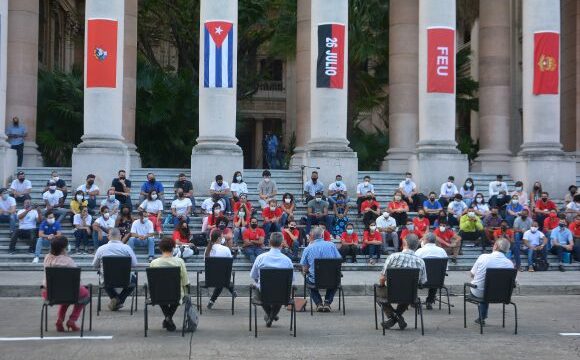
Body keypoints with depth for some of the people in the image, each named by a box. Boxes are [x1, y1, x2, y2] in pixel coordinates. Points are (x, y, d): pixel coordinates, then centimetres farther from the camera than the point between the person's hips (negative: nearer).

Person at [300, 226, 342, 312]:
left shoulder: (308, 249, -6)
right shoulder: (331, 245, -3)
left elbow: (305, 270, -4)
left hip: (315, 281, -1)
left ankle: (319, 303, 14)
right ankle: (327, 302, 15)